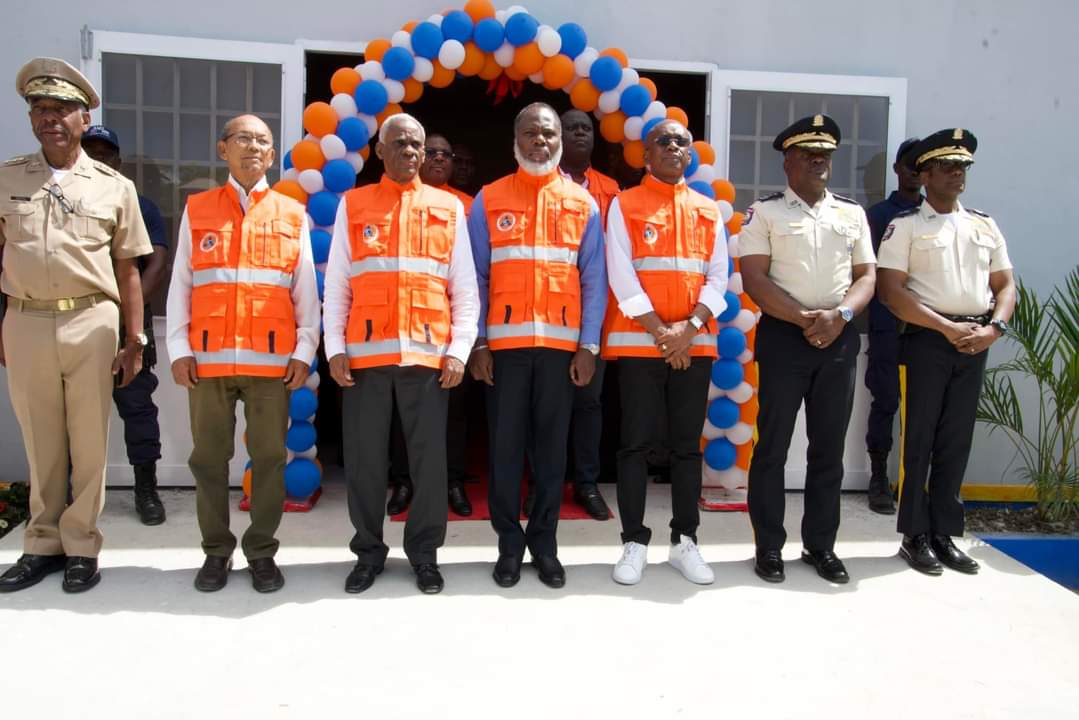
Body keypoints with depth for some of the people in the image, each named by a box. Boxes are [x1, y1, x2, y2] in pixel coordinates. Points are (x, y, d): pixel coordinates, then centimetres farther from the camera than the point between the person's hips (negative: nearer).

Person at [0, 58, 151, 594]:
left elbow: (127, 270, 5)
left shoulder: (115, 186, 4)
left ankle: (81, 546, 19)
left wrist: (135, 341, 2)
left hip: (91, 323, -1)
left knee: (89, 444, 5)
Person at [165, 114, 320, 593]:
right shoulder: (196, 210, 10)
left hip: (272, 359, 0)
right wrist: (178, 349, 0)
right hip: (207, 357, 1)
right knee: (209, 458, 7)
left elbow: (306, 289, 7)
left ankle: (262, 551, 15)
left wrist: (304, 351, 0)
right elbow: (180, 285, 8)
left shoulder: (292, 214, 9)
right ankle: (216, 551, 19)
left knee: (269, 458, 3)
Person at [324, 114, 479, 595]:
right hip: (365, 352, 1)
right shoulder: (352, 205, 10)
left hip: (427, 353, 0)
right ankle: (368, 551, 21)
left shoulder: (449, 208, 9)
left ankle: (424, 553, 18)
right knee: (364, 457, 5)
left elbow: (465, 288, 7)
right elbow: (335, 284, 8)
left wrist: (459, 350, -2)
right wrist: (335, 348, 0)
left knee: (429, 456, 4)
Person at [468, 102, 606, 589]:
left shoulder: (582, 203, 8)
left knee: (552, 445, 7)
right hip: (504, 341, 0)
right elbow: (475, 277, 3)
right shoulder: (488, 200, 6)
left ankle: (544, 542, 19)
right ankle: (509, 543, 15)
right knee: (505, 445, 4)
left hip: (562, 342, 1)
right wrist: (477, 342, -3)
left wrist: (589, 345, -2)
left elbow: (594, 280, 5)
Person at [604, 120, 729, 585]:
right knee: (637, 443, 0)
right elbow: (621, 277, -6)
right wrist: (660, 332, -12)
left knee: (687, 443, 7)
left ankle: (685, 541, 17)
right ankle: (634, 543, 9)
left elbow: (718, 276, 6)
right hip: (638, 341, -3)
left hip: (695, 343, 3)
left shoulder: (709, 211, 13)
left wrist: (689, 327, -9)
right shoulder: (624, 205, 3)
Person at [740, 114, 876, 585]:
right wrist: (806, 318, -14)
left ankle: (821, 545, 20)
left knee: (829, 448, 9)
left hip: (840, 339, 4)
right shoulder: (764, 212, 2)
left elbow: (866, 276, 10)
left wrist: (839, 315, -10)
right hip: (783, 336, -4)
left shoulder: (853, 213, 14)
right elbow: (754, 280, -7)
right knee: (773, 446, 1)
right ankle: (769, 546, 12)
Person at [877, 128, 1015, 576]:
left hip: (974, 343, 5)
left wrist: (994, 327, -5)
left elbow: (1005, 285, 14)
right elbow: (891, 291, -11)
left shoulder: (985, 226, 14)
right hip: (926, 339, -5)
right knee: (917, 441, 0)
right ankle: (916, 537, 10)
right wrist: (948, 327, -15)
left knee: (956, 442, 9)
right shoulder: (905, 224, -2)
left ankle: (945, 534, 19)